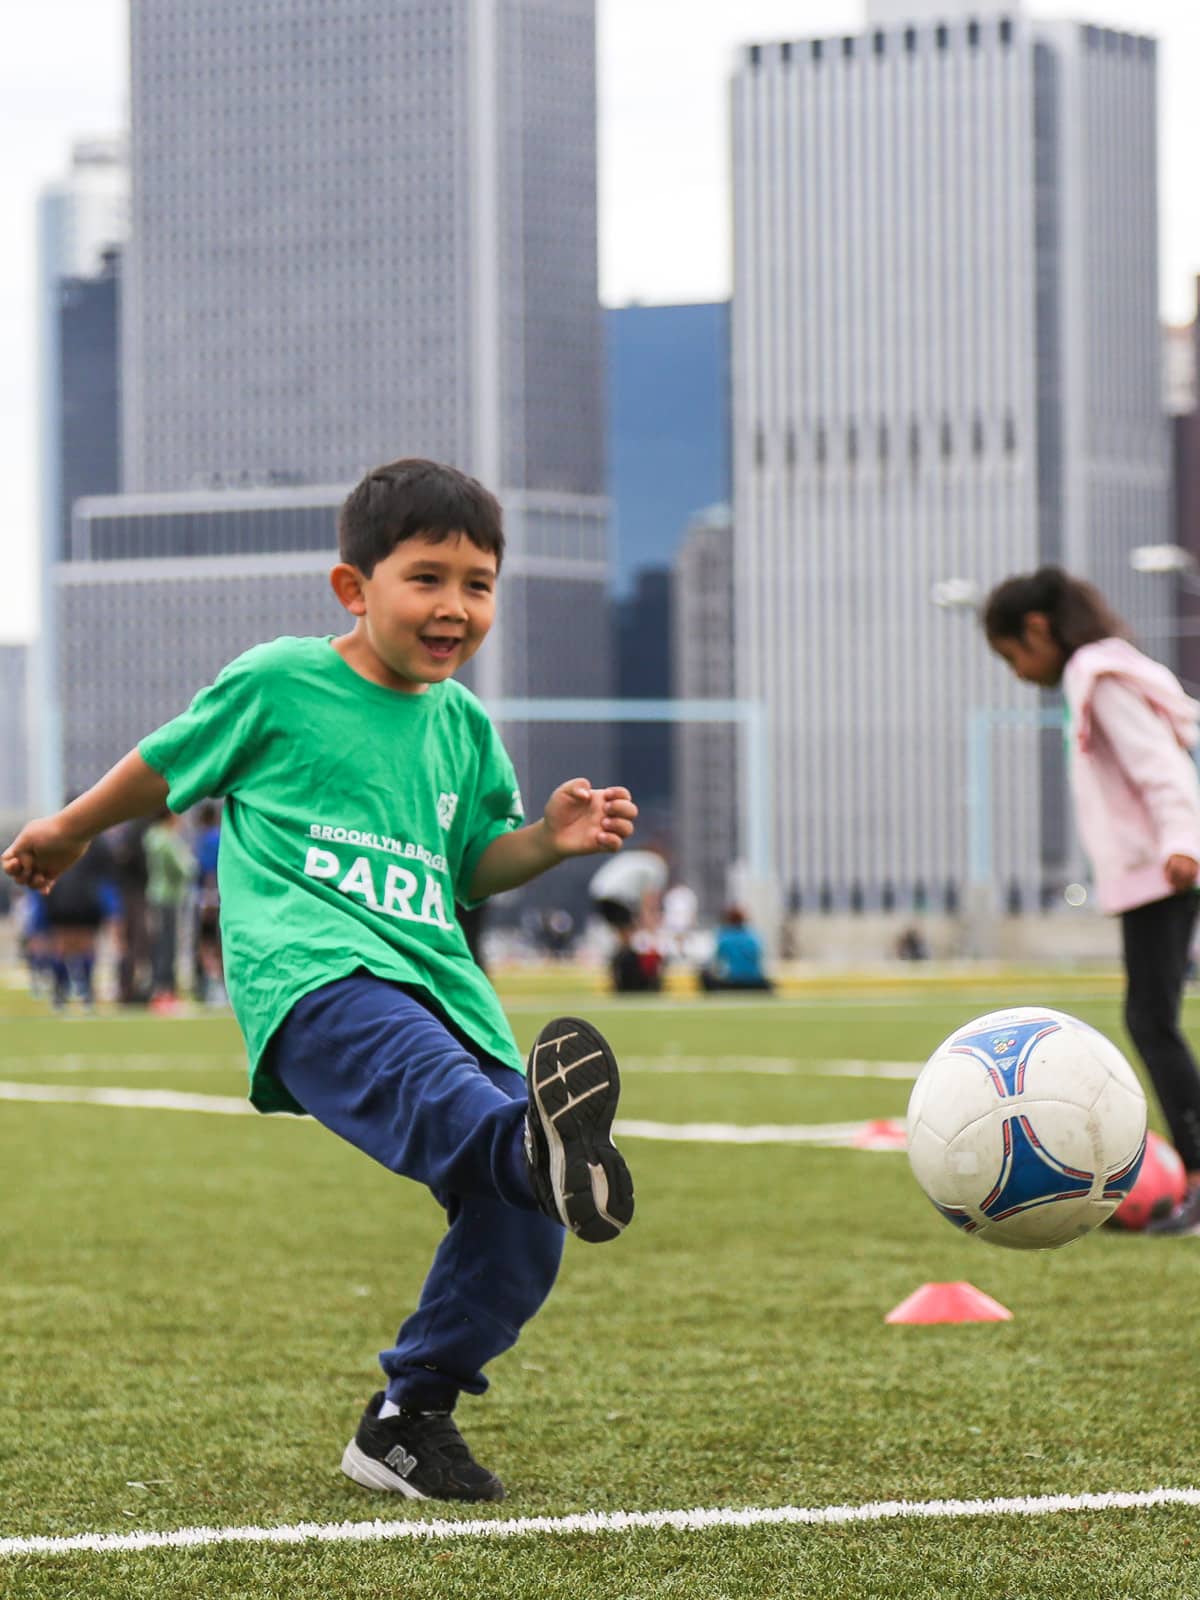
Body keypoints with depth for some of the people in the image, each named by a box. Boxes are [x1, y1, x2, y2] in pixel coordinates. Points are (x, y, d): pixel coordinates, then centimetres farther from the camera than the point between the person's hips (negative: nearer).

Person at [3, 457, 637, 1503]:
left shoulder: (462, 724, 22)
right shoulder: (277, 683, 7)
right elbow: (169, 764, 23)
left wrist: (551, 840, 11)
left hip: (438, 982, 7)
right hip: (311, 974, -6)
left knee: (520, 1224, -8)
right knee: (413, 1071, -41)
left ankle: (410, 1421, 8)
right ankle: (531, 1140, -76)